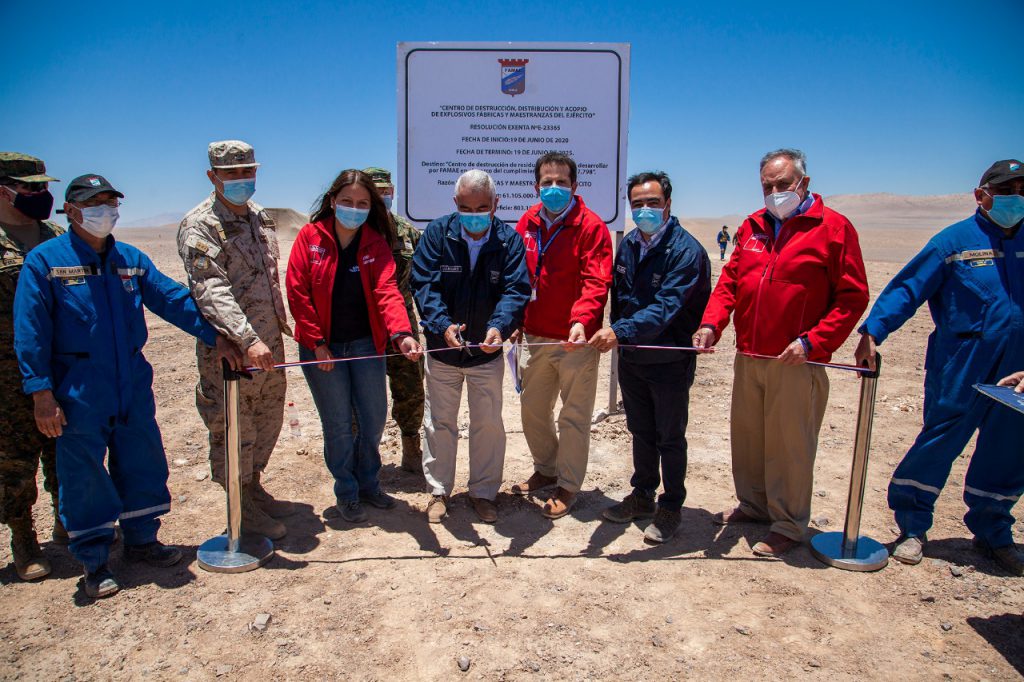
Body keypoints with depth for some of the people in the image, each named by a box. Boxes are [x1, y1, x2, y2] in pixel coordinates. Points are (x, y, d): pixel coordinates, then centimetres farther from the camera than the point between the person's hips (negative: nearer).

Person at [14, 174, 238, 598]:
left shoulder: (132, 259, 8)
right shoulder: (45, 260, -5)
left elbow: (174, 300, 4)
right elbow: (30, 331, -8)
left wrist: (214, 336, -7)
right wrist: (41, 392, -13)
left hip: (133, 385, 5)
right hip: (79, 392, -4)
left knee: (143, 463, 12)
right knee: (84, 475, 5)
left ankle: (141, 539, 31)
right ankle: (94, 560, 20)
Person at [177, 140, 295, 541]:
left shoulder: (260, 216, 11)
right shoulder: (199, 226, -14)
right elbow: (211, 289, -26)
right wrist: (248, 339, -36)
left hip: (269, 344, 8)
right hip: (229, 350, -8)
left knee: (268, 418, 19)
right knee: (234, 429, 4)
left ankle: (254, 486, 38)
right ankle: (242, 507, 22)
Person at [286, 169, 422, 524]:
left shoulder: (376, 242, 0)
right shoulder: (311, 236, -5)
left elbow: (386, 290, -14)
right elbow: (297, 292, -7)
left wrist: (401, 333, -31)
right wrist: (316, 342, -12)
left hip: (366, 343, 2)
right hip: (322, 346, -2)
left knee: (374, 418, 9)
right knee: (338, 424, 6)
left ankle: (368, 483, 32)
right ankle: (347, 493, 25)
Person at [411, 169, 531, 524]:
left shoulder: (510, 240, -10)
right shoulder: (438, 232, -10)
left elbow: (516, 290, -19)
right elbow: (424, 283, -16)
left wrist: (499, 326, -39)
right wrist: (443, 324, -33)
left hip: (487, 352, 0)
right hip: (443, 349, 0)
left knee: (488, 424, 12)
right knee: (440, 423, 14)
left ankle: (484, 492, 31)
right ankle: (438, 491, 32)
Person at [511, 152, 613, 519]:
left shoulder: (591, 226, -10)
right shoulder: (527, 223, 6)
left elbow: (595, 281, -19)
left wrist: (581, 320, -34)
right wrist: (515, 320, 4)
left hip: (576, 340, -6)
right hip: (537, 337, 6)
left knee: (574, 416, 6)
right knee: (533, 408, 18)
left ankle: (568, 485, 23)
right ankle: (545, 470, 39)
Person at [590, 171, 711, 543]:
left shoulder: (686, 250, -18)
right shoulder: (628, 245, 3)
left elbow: (665, 308, -30)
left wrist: (620, 332, -40)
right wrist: (614, 336, 7)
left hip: (670, 362, -6)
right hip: (631, 358, 6)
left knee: (670, 438, 10)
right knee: (641, 432, 19)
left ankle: (670, 506, 27)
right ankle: (642, 496, 35)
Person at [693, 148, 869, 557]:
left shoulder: (834, 228, -5)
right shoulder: (753, 226, 11)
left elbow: (852, 297, -7)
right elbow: (730, 281, 10)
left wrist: (812, 342, -17)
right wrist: (711, 324, -7)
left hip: (796, 362, -5)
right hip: (748, 357, 6)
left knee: (789, 445, 4)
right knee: (746, 436, 16)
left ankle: (788, 526, 20)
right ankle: (753, 505, 35)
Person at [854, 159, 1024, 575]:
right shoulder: (955, 240, -6)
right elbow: (907, 288, -12)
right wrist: (872, 332, -24)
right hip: (961, 365, -5)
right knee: (940, 442, 0)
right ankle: (912, 527, 14)